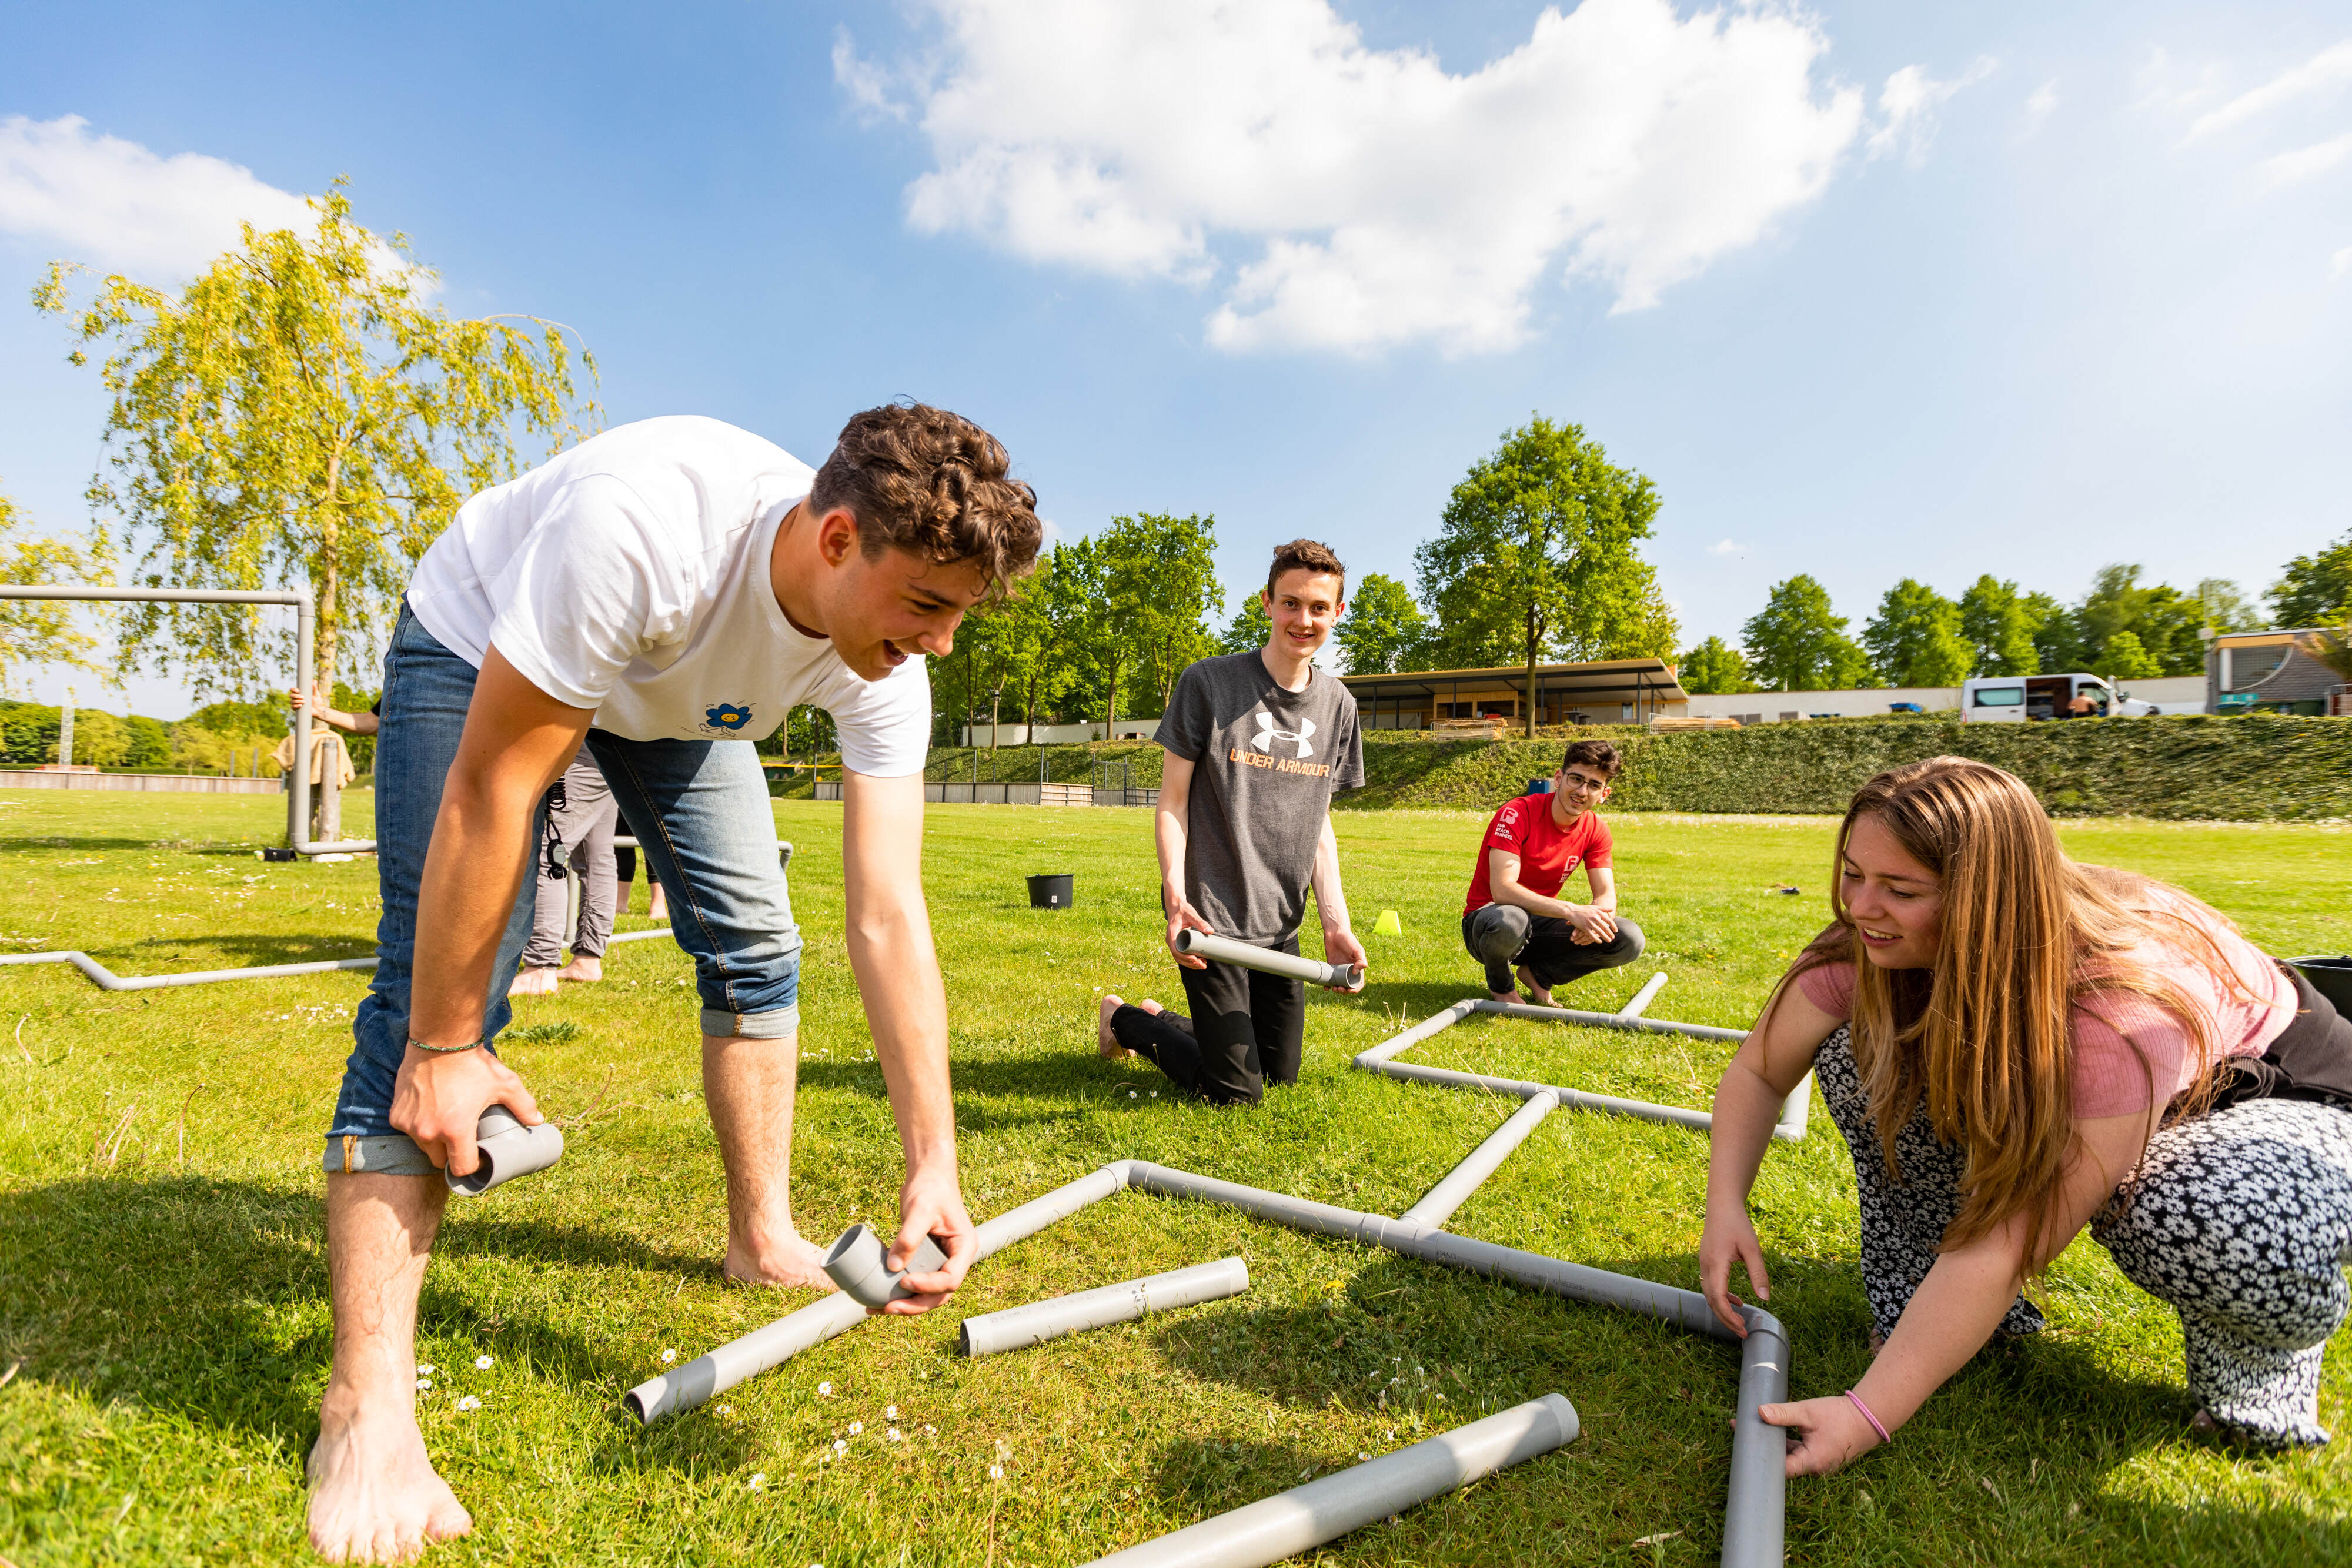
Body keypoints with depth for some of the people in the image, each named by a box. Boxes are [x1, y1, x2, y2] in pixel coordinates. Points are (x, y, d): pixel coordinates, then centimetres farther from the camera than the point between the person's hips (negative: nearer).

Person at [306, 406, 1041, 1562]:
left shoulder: (883, 672, -27)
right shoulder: (640, 524, -44)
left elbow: (888, 916, -27)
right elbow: (487, 797, -36)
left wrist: (932, 1161, -31)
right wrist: (447, 1047, -27)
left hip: (671, 686, 5)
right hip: (477, 648, -4)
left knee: (754, 947, -2)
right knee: (430, 991, -17)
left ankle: (764, 1239, 17)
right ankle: (365, 1407, -7)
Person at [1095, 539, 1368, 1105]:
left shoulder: (1337, 704, 5)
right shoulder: (1208, 682, -10)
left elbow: (1319, 821, 9)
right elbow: (1172, 800, -9)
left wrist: (1336, 924, 1)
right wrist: (1175, 894, -23)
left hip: (1281, 923, 6)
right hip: (1212, 915, -6)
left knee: (1282, 1074, 15)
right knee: (1237, 1092, -2)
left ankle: (1162, 1017, 35)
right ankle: (1127, 1020, 22)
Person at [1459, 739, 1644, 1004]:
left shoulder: (1596, 830, -2)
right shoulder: (1517, 814, -22)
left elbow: (1607, 896, -5)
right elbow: (1502, 890, -32)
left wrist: (1594, 917, -31)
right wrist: (1572, 911, -41)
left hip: (1539, 923, 6)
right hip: (1489, 920, -5)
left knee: (1630, 940, -15)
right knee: (1509, 921, -42)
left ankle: (1538, 975, 5)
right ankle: (1500, 985, -6)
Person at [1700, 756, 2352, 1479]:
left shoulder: (2124, 1000, -39)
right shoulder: (1874, 943, -24)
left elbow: (2011, 1238, -41)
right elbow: (1758, 1072, -13)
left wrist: (1868, 1415, -41)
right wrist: (1726, 1207, -30)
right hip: (2045, 1091, 5)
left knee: (2212, 1232, -40)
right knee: (1860, 1054, -22)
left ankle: (2257, 1345, -2)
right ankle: (1930, 1311, -5)